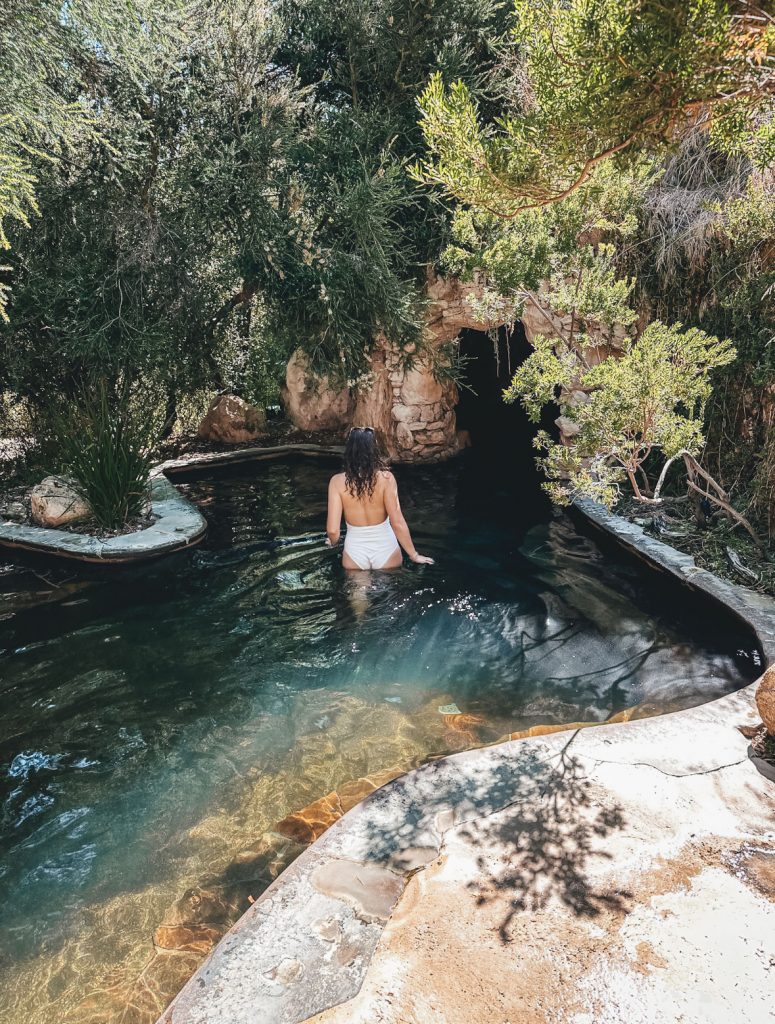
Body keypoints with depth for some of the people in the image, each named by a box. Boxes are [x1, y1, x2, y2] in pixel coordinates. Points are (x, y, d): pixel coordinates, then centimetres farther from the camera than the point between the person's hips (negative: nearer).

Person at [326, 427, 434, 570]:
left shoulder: (337, 481, -16)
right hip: (385, 550, 0)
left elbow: (332, 530, -16)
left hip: (354, 553, 0)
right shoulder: (385, 478, -19)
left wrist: (334, 542, 7)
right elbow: (398, 524, -20)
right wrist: (414, 555, -6)